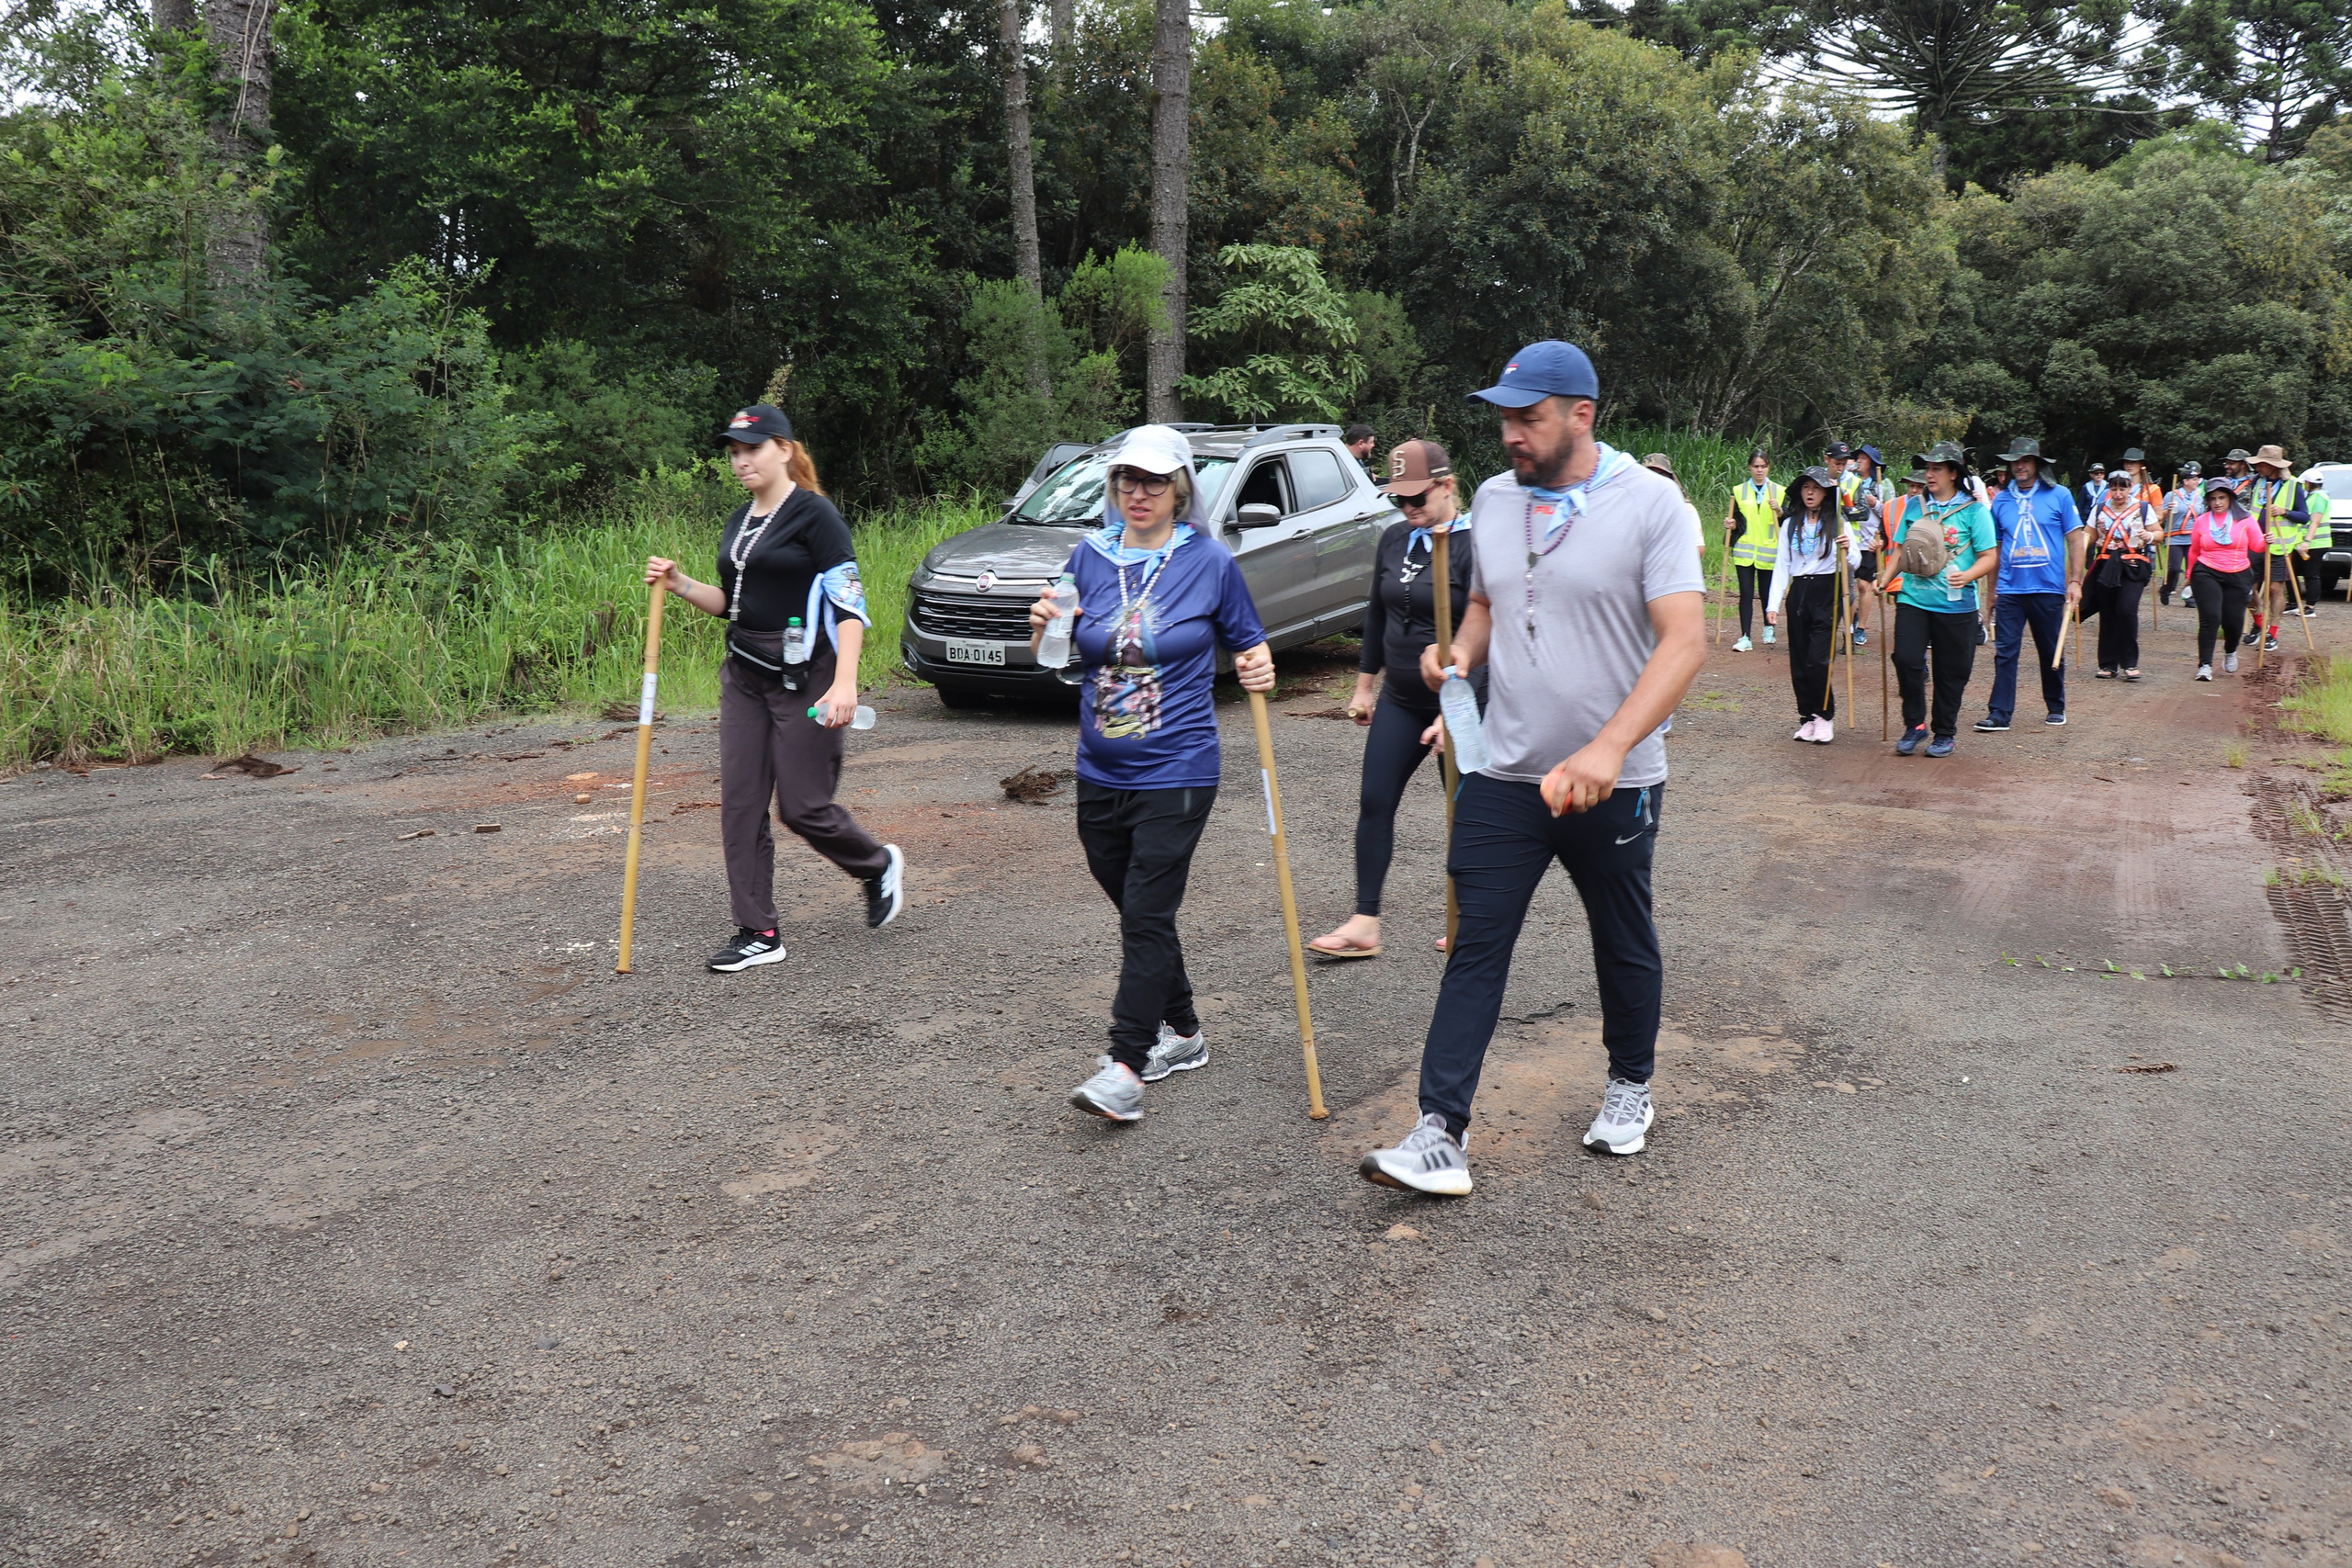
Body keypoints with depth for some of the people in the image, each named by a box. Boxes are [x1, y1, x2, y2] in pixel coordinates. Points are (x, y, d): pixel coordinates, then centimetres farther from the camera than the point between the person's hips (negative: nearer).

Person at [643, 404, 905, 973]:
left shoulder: (814, 514, -10)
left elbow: (850, 603, -16)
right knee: (739, 804, 2)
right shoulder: (739, 522, 14)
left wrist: (844, 683, -25)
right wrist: (681, 584, 3)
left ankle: (879, 865, 27)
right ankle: (758, 935, 9)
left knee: (801, 807, -3)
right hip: (744, 675, 8)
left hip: (805, 677, -8)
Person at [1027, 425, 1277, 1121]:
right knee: (1138, 911, 15)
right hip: (1101, 773, 5)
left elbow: (1247, 642, 7)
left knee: (1147, 914, -10)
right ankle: (1181, 1032, 32)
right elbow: (1061, 658, 12)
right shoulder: (1089, 558, 5)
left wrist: (1259, 669, -14)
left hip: (1176, 773, -5)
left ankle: (1125, 1068, -9)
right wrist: (1045, 630, -9)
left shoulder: (1211, 563, -3)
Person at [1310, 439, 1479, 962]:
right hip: (1400, 699, 6)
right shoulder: (1395, 539, 5)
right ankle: (1365, 923, 6)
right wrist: (1365, 684, 18)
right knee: (1374, 802, 1)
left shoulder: (1474, 546, -16)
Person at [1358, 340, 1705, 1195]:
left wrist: (1607, 748, -30)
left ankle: (1630, 1085, 39)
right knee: (1476, 949, -2)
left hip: (1615, 781, -3)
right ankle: (1439, 1134, -1)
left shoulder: (1648, 502, -12)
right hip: (1504, 773, 4)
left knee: (1624, 945, 16)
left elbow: (1685, 642, -18)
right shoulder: (1493, 499, 6)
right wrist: (1459, 653, -4)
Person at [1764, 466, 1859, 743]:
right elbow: (1781, 564, 9)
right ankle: (1807, 718, 15)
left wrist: (1848, 550, -25)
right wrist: (1774, 603, 2)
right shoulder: (1791, 523, 9)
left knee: (1818, 659, -11)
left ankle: (1824, 717, 3)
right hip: (1798, 593, 4)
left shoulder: (1838, 523, 1)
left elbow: (1855, 563, -2)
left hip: (1827, 593, -3)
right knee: (1799, 662, 4)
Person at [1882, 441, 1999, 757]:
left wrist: (1968, 575, -22)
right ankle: (1915, 725, 5)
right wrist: (1885, 580, 2)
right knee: (1906, 659, -11)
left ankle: (1944, 734, 19)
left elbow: (1989, 557, -3)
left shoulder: (1974, 510, 0)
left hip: (1956, 604, -3)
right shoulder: (1914, 507, 11)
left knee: (1951, 672, 4)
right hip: (1913, 599, 3)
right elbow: (1901, 550, 18)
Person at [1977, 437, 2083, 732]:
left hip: (2049, 589, -1)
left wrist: (2074, 581, -5)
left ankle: (2056, 708, 24)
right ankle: (1999, 713, -4)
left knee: (2051, 653, 10)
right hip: (2010, 589, 1)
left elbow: (2075, 540, 2)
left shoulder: (2059, 495, 1)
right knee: (2004, 652, -4)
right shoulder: (2001, 500, 8)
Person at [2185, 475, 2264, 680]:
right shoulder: (2201, 521, 5)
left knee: (2234, 621, 4)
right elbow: (2194, 551, 16)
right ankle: (2205, 665, -12)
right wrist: (2190, 576, 23)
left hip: (2238, 577, 1)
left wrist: (2266, 541, -18)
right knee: (2210, 618, -14)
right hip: (2207, 574, -1)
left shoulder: (2245, 519, 3)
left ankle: (2230, 652, 37)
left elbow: (2257, 546, 4)